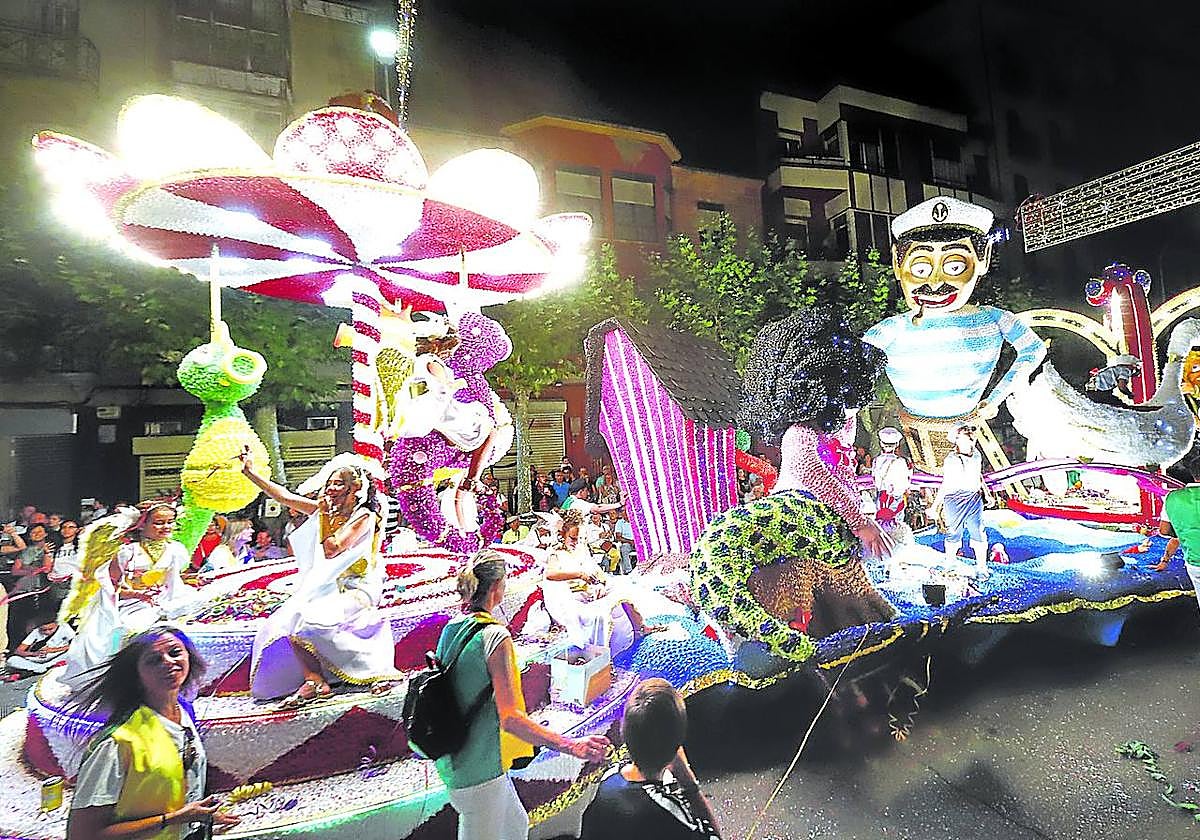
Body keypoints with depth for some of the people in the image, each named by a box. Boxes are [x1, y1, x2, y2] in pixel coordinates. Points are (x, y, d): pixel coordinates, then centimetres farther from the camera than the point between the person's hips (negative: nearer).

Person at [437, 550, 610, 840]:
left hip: (453, 760, 8)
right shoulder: (495, 637, -25)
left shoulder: (450, 629, 1)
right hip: (479, 772, -8)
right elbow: (510, 718, -29)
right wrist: (572, 746, -31)